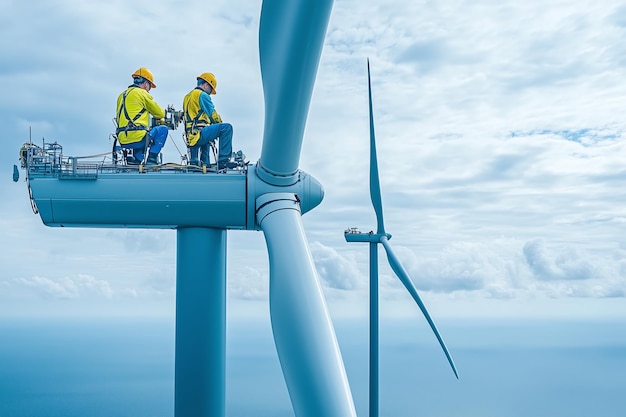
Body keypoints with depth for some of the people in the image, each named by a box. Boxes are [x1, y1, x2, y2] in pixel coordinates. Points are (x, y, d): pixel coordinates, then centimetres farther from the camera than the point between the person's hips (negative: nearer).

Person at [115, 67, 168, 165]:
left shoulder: (122, 95, 20)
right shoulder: (142, 93, -1)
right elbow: (160, 114, 5)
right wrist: (162, 112, 30)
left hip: (122, 140, 8)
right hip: (136, 137, -8)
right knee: (163, 130, 9)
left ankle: (137, 158, 13)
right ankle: (152, 158, 2)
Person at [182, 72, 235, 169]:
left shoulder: (187, 97, 26)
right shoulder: (202, 95, -3)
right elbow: (213, 115, -5)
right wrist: (220, 125, 15)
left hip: (191, 136, 10)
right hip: (199, 133, -10)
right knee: (227, 128, -18)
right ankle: (223, 160, -21)